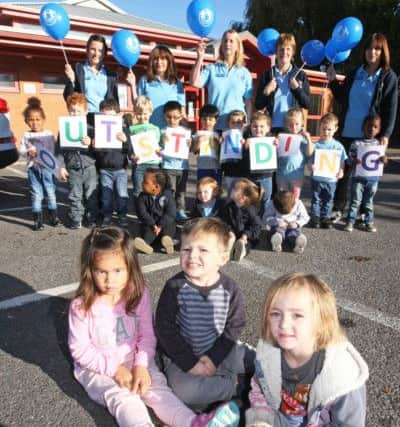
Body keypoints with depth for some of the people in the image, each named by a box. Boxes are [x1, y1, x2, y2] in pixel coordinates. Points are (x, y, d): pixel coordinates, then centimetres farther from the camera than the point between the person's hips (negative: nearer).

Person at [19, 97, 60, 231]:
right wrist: (28, 152, -17)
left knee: (51, 193, 9)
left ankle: (53, 217, 22)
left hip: (47, 168, 0)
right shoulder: (26, 136, 2)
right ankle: (37, 220, 14)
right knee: (36, 195, 5)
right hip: (33, 169, 0)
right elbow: (21, 150, 3)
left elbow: (54, 151, 0)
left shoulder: (49, 134, 0)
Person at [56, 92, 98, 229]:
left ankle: (91, 218, 20)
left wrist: (90, 143, -23)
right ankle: (75, 219, 18)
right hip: (73, 168, 1)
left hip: (89, 167, 0)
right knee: (75, 196, 7)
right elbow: (59, 149, 3)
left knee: (91, 195, 6)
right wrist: (62, 167, -2)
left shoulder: (90, 129, -1)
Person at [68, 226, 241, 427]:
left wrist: (141, 365, -21)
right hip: (98, 368, -2)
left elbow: (147, 335, -5)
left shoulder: (138, 295, -9)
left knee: (156, 386, -21)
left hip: (134, 361, 3)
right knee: (121, 396, -28)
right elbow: (80, 350, -12)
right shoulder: (82, 305, -17)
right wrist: (114, 367, -20)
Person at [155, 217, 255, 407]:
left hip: (220, 351, 2)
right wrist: (191, 363, -17)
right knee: (183, 390, -28)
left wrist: (213, 357, -15)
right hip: (183, 356, -1)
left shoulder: (230, 289, -10)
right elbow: (165, 329, -14)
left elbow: (234, 327, -4)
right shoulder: (174, 287, -16)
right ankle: (236, 384, -10)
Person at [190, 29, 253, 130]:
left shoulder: (244, 73, 10)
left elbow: (248, 102, 10)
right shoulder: (211, 69, 7)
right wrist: (200, 58, -11)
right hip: (214, 125, -1)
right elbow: (194, 83, -8)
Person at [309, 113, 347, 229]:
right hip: (317, 178, -2)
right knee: (316, 199, 9)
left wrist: (341, 170, -11)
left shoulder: (338, 146, -1)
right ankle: (315, 217, 21)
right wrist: (311, 166, -26)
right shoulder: (316, 145, -7)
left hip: (331, 179, 2)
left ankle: (326, 217, 25)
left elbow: (343, 161, 5)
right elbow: (310, 160, -6)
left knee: (328, 200, 12)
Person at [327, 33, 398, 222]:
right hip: (348, 132, 3)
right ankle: (337, 208, 15)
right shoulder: (354, 74, 10)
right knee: (342, 171, 5)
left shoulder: (388, 77, 0)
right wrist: (333, 81, 5)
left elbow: (391, 109, -5)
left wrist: (385, 134, -14)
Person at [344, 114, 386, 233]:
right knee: (355, 201, 1)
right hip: (358, 178, -3)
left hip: (373, 178, 3)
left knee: (369, 202, 12)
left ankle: (368, 222, 21)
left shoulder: (378, 144, 5)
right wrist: (354, 161, -27)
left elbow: (381, 158, 10)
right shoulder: (357, 143, -5)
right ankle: (350, 221, 8)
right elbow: (350, 158, -5)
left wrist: (383, 160, -13)